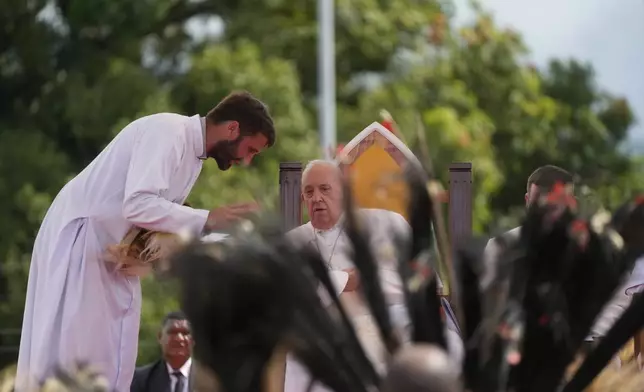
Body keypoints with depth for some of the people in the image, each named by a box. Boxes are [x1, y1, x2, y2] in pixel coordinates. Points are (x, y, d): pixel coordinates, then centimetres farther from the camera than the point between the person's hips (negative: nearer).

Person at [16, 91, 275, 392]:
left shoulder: (193, 153, 11)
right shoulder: (167, 132, -19)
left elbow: (158, 210, 11)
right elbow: (138, 206, -30)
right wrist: (207, 220, -28)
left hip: (111, 250, 10)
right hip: (78, 239, -10)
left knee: (111, 362, 4)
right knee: (69, 357, -9)